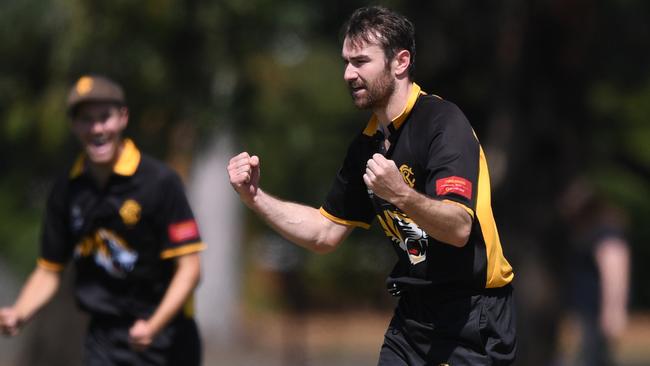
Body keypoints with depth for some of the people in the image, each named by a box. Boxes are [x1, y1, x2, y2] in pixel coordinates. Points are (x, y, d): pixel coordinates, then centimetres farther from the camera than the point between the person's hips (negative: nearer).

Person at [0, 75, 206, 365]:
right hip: (103, 339, 4)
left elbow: (188, 267, -11)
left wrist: (154, 326, -25)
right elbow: (48, 271, 12)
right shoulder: (66, 191, 5)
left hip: (165, 341, -4)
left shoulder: (160, 181, -9)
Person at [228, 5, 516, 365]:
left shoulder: (443, 123, -15)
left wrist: (403, 196, -43)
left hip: (470, 320, -8)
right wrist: (254, 196, 8)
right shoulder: (366, 146, 11)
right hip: (413, 315, 8)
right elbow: (324, 233, 18)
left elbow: (459, 228, -26)